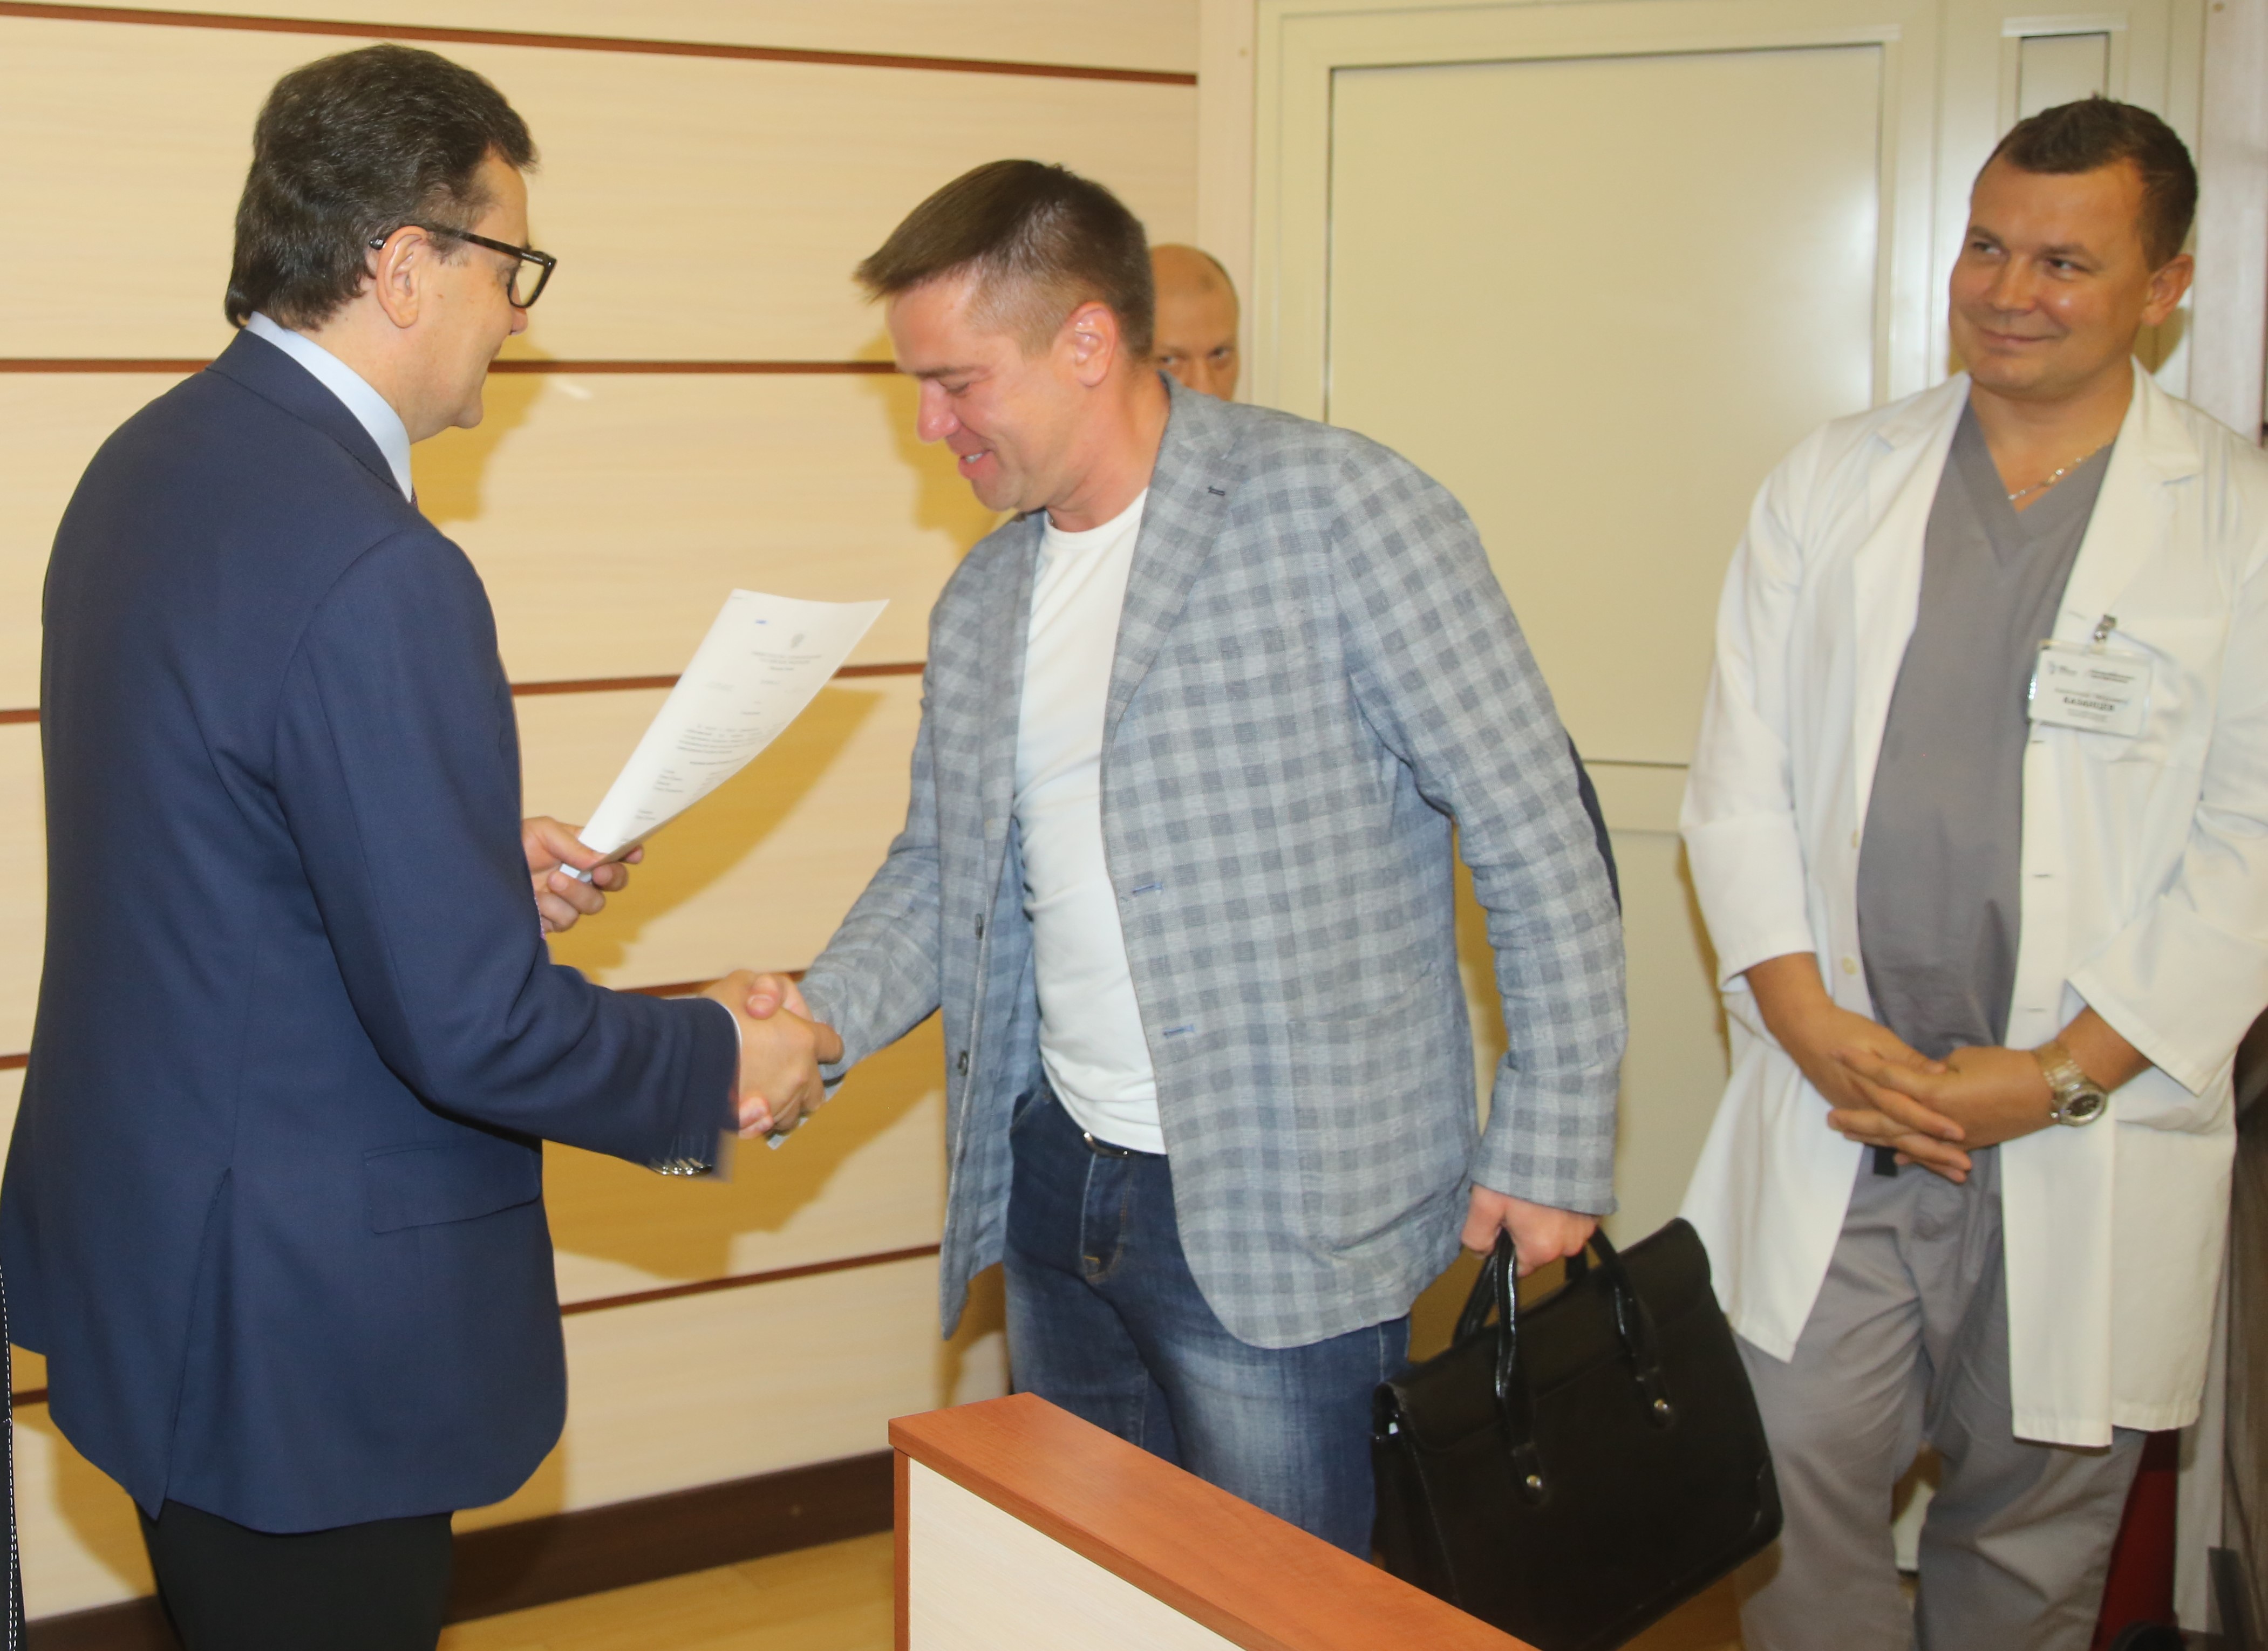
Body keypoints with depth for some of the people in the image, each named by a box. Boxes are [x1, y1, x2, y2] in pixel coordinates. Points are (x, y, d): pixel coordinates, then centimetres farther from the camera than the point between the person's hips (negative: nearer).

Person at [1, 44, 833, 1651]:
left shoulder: (149, 463, 3)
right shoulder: (374, 570, -27)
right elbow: (472, 1024, -26)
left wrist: (480, 864, 14)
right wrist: (720, 1065, -9)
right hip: (303, 1331, -9)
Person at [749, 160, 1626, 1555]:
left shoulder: (1340, 514, -13)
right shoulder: (984, 598, 9)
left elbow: (1537, 840, -12)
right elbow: (942, 867, 17)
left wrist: (1554, 1145, -11)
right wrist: (821, 1017, -2)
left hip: (1279, 1220, -7)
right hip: (1054, 1185, 7)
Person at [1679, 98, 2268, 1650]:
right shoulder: (1831, 482, 7)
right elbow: (1741, 771, 6)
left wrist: (2067, 1073, -12)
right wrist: (1809, 1019, -7)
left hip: (2089, 1135, -2)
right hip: (1831, 1110, 2)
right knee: (1797, 1483, 4)